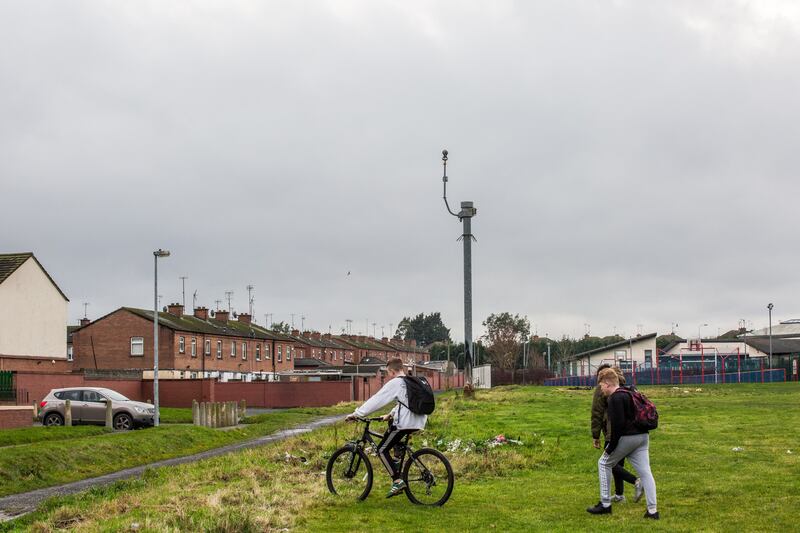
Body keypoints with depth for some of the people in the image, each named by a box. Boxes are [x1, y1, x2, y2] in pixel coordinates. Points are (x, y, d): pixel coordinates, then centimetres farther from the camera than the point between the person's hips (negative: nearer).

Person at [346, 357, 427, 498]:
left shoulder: (395, 383, -6)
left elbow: (376, 401, -8)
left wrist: (356, 414, -3)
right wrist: (391, 415, 36)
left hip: (405, 423, -9)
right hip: (419, 422, 9)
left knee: (382, 450, 0)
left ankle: (398, 481, -11)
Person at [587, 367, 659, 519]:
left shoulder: (615, 398, -11)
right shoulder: (629, 393, 19)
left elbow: (618, 424, -18)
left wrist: (611, 446, -13)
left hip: (627, 437, -8)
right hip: (643, 436, 8)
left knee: (604, 463, 9)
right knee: (645, 471, 5)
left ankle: (605, 504, 10)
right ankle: (652, 510, -1)